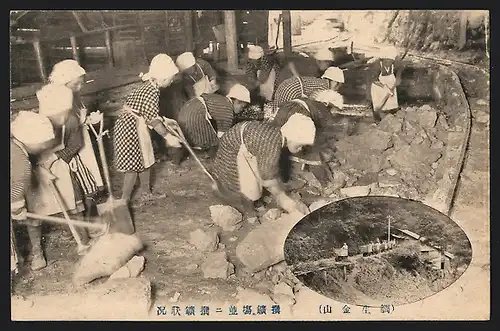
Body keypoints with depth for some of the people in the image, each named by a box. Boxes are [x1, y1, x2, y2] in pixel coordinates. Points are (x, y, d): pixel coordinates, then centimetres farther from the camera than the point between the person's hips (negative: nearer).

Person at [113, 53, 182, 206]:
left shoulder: (149, 86, 8)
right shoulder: (152, 91, -22)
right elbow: (152, 119, -20)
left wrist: (165, 120, 19)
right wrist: (167, 136, -14)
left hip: (136, 127, 10)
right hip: (131, 129, -10)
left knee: (145, 160, 19)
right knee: (133, 166, 0)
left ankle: (146, 193, 34)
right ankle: (124, 201, 13)